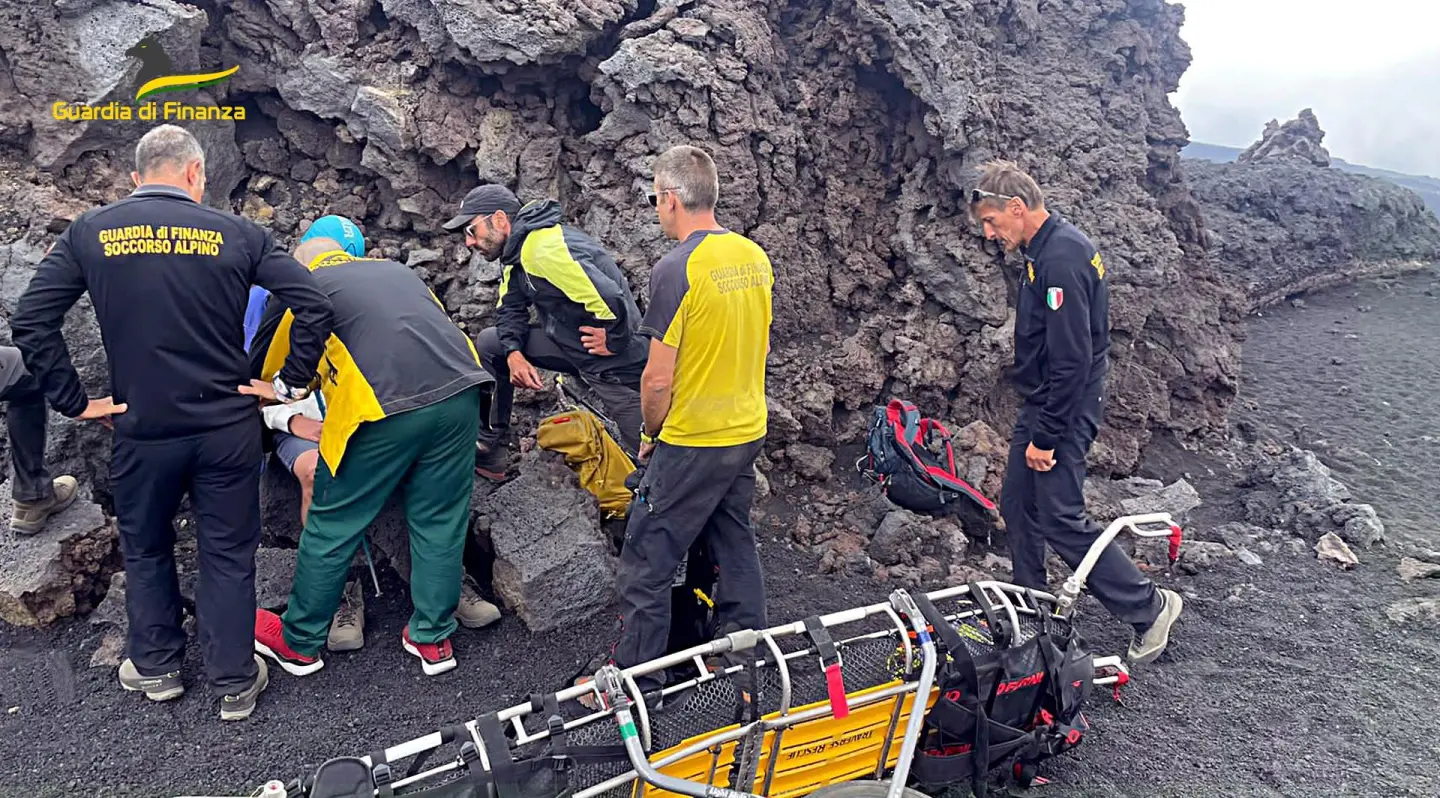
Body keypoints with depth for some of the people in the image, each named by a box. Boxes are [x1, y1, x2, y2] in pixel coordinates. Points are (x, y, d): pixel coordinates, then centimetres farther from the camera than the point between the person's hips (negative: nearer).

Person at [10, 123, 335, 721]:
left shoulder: (89, 233, -1)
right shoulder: (235, 233, -4)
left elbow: (30, 321, -6)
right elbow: (313, 303, -11)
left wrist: (73, 401, 1)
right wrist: (292, 382, -2)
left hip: (142, 430, 1)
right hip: (227, 427, -1)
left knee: (146, 550, 23)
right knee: (228, 554, 13)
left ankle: (155, 666, 37)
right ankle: (234, 682, 23)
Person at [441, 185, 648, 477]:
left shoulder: (544, 250, -26)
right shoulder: (517, 250, 7)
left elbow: (610, 298, -36)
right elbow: (511, 309, 13)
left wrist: (614, 342, -19)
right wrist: (514, 354, -5)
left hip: (616, 362, -9)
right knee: (490, 343, 10)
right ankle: (491, 450, 16)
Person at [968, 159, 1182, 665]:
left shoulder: (1062, 258, -22)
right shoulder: (1046, 249, 10)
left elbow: (1072, 359, -26)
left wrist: (1045, 435, -21)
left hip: (1064, 411, -10)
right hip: (1040, 405, 10)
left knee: (1061, 519, -4)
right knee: (1017, 505, 15)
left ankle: (1149, 606, 12)